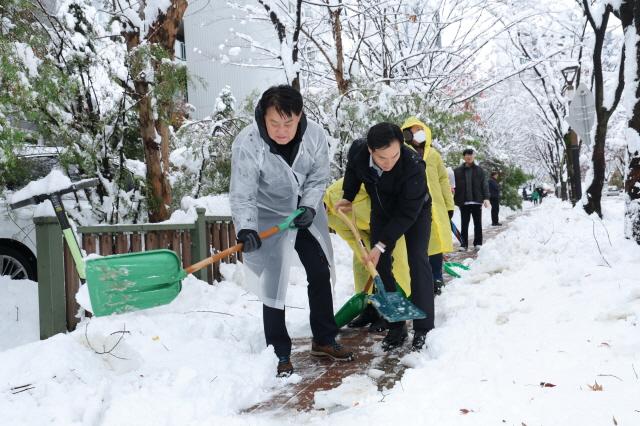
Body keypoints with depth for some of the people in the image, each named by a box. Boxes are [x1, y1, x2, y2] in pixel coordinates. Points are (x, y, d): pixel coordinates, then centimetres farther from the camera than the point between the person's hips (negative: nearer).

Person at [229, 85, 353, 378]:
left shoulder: (315, 135, -20)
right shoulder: (247, 144, -29)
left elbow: (317, 180, -8)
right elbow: (242, 195, -28)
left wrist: (309, 207, -24)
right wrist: (246, 229, -42)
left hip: (306, 213, 4)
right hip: (269, 218, -4)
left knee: (320, 274, 12)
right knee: (273, 284, -5)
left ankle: (324, 340, 30)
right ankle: (280, 353, 10)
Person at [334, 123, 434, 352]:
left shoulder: (414, 166, -40)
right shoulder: (357, 150, -27)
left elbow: (407, 213, -34)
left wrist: (381, 245, -33)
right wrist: (348, 197, -2)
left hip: (415, 211, -4)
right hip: (381, 211, 4)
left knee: (417, 260, -15)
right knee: (380, 265, -1)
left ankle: (423, 329, -9)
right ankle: (396, 327, 7)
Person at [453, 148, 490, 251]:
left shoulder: (479, 170, 4)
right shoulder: (457, 171, 1)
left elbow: (485, 185, 0)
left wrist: (486, 198, -9)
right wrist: (455, 199, -11)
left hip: (477, 201, 0)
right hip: (463, 202, 0)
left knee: (478, 223, 8)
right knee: (464, 224, 5)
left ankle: (478, 243, 18)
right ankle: (464, 244, 11)